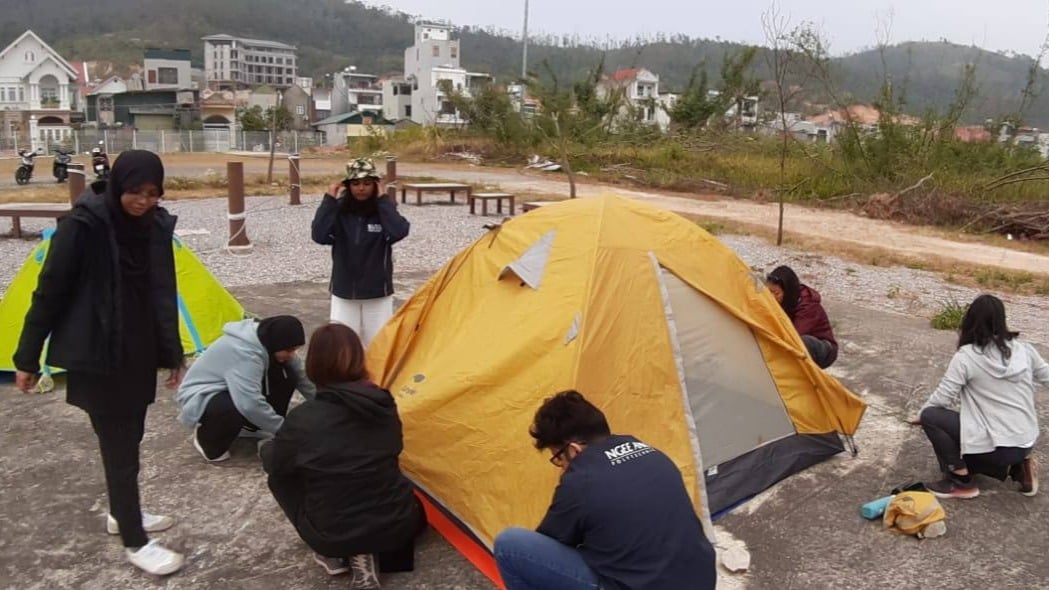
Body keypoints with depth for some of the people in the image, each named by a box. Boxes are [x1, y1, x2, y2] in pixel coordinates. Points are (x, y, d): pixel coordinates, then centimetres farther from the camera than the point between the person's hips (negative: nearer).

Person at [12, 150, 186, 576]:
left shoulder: (155, 225, 1)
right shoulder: (84, 224, -16)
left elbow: (164, 294, 9)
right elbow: (50, 290, -11)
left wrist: (172, 352, 13)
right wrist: (27, 356, -7)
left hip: (140, 351, 6)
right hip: (96, 354, -6)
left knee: (129, 437, 18)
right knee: (119, 446, 0)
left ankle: (121, 513, 39)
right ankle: (135, 542, 13)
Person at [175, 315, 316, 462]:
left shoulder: (267, 342, -10)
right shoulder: (244, 352, -35)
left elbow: (301, 377, -1)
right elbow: (250, 405, -42)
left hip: (230, 389, 8)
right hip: (199, 399, -8)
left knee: (287, 376, -11)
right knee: (242, 407, -40)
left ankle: (252, 427, 7)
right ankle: (209, 440, -8)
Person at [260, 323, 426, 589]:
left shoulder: (303, 418, -14)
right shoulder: (384, 404, -3)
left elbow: (275, 465, 4)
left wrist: (265, 449, 28)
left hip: (333, 534, -2)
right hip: (395, 526, 2)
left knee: (280, 476, 21)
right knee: (410, 513, 37)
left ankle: (334, 553, 13)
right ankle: (362, 555, 9)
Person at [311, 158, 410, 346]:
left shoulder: (383, 211, -5)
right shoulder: (338, 211, -2)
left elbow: (399, 232, -25)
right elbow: (319, 235, -18)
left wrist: (383, 200, -18)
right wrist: (329, 200, -17)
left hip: (377, 294, -1)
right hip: (344, 293, 1)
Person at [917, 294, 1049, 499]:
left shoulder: (966, 356, -15)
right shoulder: (1024, 350, 1)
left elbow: (942, 397, -12)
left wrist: (922, 414, 7)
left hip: (995, 445, -7)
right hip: (1025, 442, 7)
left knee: (930, 416, -1)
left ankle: (961, 481, 2)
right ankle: (1016, 468, 10)